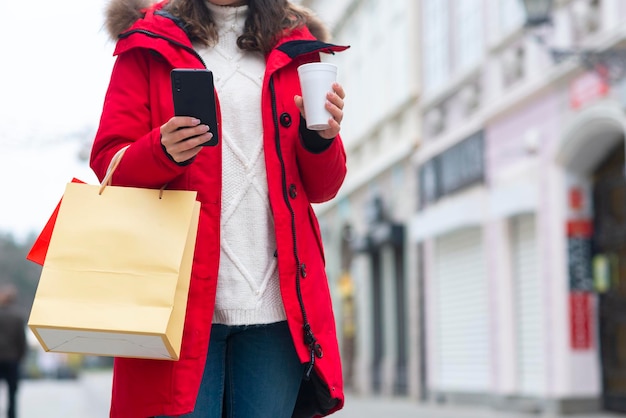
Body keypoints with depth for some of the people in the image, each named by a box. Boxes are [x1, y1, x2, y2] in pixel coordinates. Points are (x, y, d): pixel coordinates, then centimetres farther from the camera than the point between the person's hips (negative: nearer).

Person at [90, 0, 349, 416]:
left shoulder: (295, 48, 16)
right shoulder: (151, 45, 10)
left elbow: (322, 188, 14)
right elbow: (107, 164, 3)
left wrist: (321, 138, -8)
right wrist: (162, 152, -18)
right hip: (185, 298, -2)